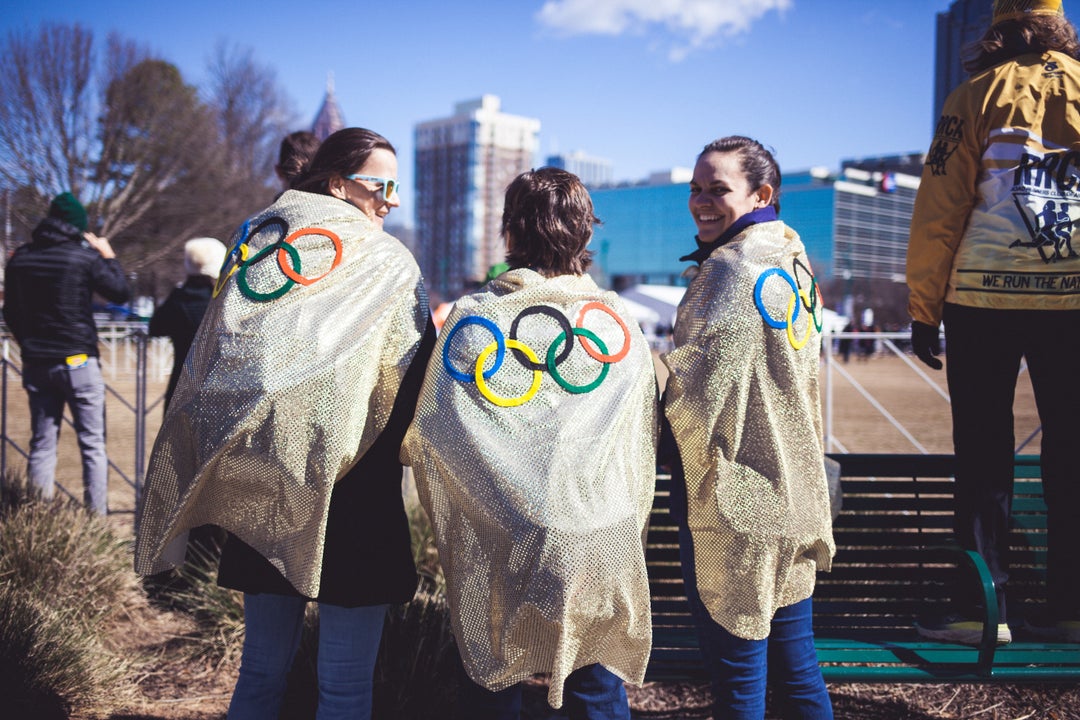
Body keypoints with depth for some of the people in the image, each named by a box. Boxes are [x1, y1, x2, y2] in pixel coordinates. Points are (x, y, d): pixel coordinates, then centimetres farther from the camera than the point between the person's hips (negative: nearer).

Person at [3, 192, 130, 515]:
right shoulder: (84, 256, -9)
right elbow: (121, 293, -2)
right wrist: (108, 255, 10)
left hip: (36, 364, 5)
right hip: (78, 361, -4)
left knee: (41, 443, 10)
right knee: (92, 443, 1)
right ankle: (97, 516, -1)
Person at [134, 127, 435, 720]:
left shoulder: (252, 249, 8)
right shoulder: (386, 262, -7)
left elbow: (205, 372, 11)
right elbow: (414, 381, -8)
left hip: (258, 488, 6)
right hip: (350, 493, -5)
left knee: (260, 670, 19)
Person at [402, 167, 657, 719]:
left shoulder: (472, 318, -7)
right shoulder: (618, 322, -2)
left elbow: (429, 434, -1)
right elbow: (642, 443, 5)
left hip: (496, 547, -1)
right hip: (599, 546, 1)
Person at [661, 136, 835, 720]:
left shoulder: (733, 267, -16)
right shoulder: (792, 260, 12)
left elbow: (704, 388, -20)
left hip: (734, 499, -9)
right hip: (792, 491, 10)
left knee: (735, 665, 3)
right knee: (793, 655, 19)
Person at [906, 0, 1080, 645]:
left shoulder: (978, 95, 2)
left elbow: (938, 217, -3)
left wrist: (923, 312, 1)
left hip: (984, 297, -2)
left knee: (984, 450, 4)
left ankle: (984, 603, 4)